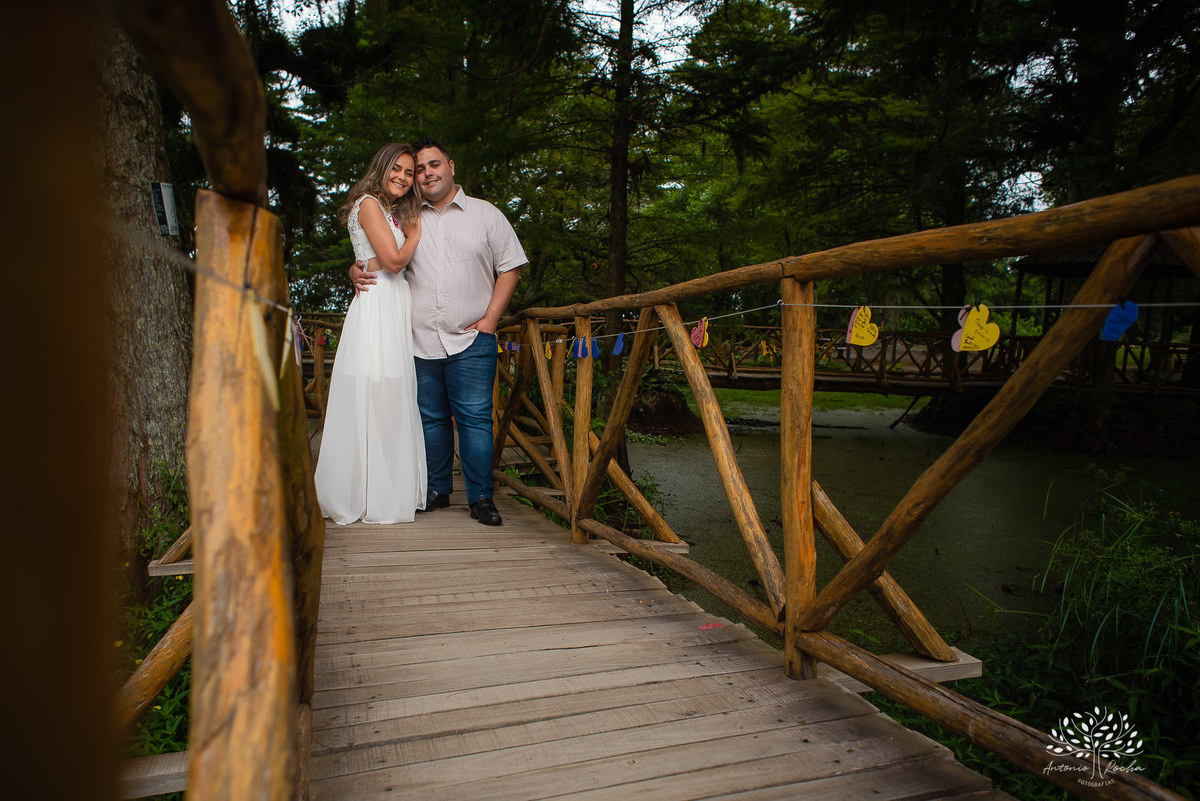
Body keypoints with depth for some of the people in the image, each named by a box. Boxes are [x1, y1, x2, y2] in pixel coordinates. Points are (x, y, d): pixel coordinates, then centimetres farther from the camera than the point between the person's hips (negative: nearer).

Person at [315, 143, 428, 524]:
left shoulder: (395, 212, 25)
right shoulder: (369, 203, -2)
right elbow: (393, 260, -11)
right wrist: (417, 232, 3)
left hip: (396, 310, 9)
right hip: (376, 304, -9)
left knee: (392, 403, 6)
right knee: (374, 402, -7)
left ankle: (391, 492, 10)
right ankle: (372, 499, -1)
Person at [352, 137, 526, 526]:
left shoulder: (485, 214, 8)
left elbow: (510, 267, 6)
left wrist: (490, 319, -4)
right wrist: (357, 271, -3)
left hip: (471, 338, -3)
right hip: (421, 340, 3)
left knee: (474, 417, -7)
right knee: (431, 418, 8)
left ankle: (481, 497, 1)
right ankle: (436, 490, 21)